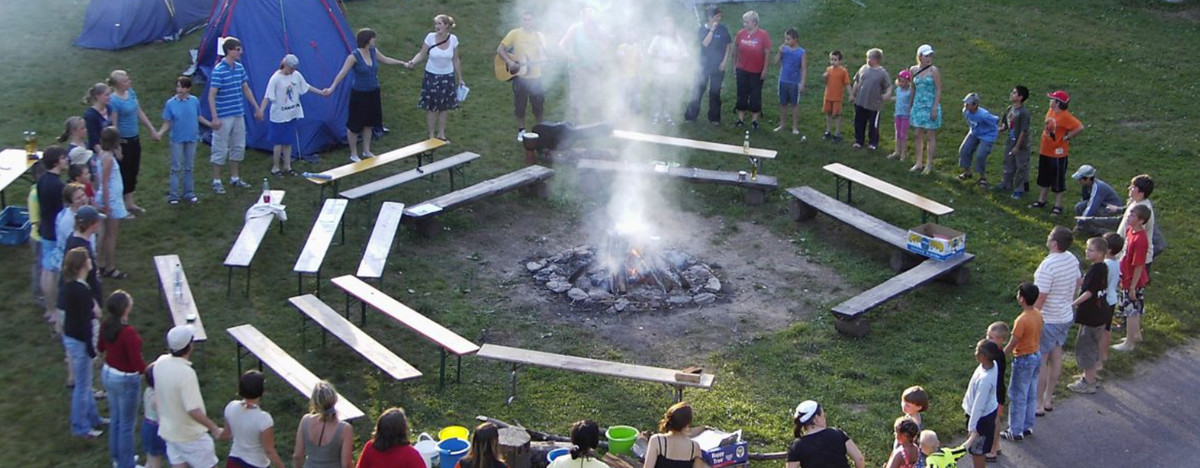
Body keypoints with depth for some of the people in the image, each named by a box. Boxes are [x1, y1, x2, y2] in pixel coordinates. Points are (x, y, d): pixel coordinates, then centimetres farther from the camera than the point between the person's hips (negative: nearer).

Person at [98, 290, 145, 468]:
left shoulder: (106, 325, -8)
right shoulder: (128, 332, -32)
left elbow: (101, 348, 11)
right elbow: (137, 363, -26)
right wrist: (148, 369, -7)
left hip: (108, 373, 8)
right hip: (126, 380, -8)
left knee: (115, 418, 24)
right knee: (127, 424, 9)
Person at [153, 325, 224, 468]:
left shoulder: (160, 362, -8)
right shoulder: (186, 373, -30)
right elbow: (193, 410, -30)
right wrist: (214, 428, -22)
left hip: (169, 431, 7)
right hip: (190, 435, -7)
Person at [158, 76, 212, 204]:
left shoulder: (194, 101, -6)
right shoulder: (170, 103, -11)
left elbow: (199, 117, 9)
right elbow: (167, 123, -8)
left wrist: (210, 124, 3)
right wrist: (160, 133, -22)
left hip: (192, 138, 2)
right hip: (177, 140, -2)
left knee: (189, 167, 12)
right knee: (176, 168, 4)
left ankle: (189, 193, 22)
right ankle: (173, 195, 11)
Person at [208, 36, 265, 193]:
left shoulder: (239, 68, 6)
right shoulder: (218, 70, -16)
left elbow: (246, 89, 18)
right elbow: (211, 95, -18)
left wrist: (257, 108, 18)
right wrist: (214, 117, -25)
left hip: (239, 115, 8)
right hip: (224, 117, -7)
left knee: (238, 147, 14)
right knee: (220, 149, 0)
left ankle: (234, 178, 27)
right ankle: (216, 181, 9)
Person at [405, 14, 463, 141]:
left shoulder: (453, 39, -8)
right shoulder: (431, 37, -13)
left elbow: (456, 60, 2)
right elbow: (421, 54, -7)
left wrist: (460, 78, 8)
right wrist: (412, 62, -27)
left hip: (448, 77, 2)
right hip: (432, 76, -2)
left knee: (445, 107, 9)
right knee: (432, 107, 3)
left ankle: (441, 134, 24)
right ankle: (431, 135, 15)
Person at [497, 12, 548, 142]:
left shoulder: (540, 36, 4)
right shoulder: (514, 34, -5)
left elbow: (544, 55, 8)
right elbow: (500, 50, -5)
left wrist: (547, 59, -15)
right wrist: (509, 62, -18)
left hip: (536, 76, 2)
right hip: (520, 76, -2)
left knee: (538, 105, 6)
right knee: (520, 105, 5)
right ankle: (521, 131, 20)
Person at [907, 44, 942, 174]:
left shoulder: (933, 70, -10)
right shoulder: (914, 70, 4)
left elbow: (939, 90, -10)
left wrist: (935, 108, -16)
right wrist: (910, 106, 15)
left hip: (930, 107, -5)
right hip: (918, 106, 5)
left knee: (931, 136, 3)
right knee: (918, 135, 10)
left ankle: (929, 164, 9)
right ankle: (919, 163, 19)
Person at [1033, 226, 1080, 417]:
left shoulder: (1048, 266, -28)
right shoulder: (1072, 259, -3)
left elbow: (1039, 298, -25)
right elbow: (1077, 284, 12)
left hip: (1048, 320, -8)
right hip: (1066, 317, 8)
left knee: (1040, 361, 4)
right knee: (1056, 357, 18)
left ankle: (1038, 404, 12)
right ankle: (1048, 399, 31)